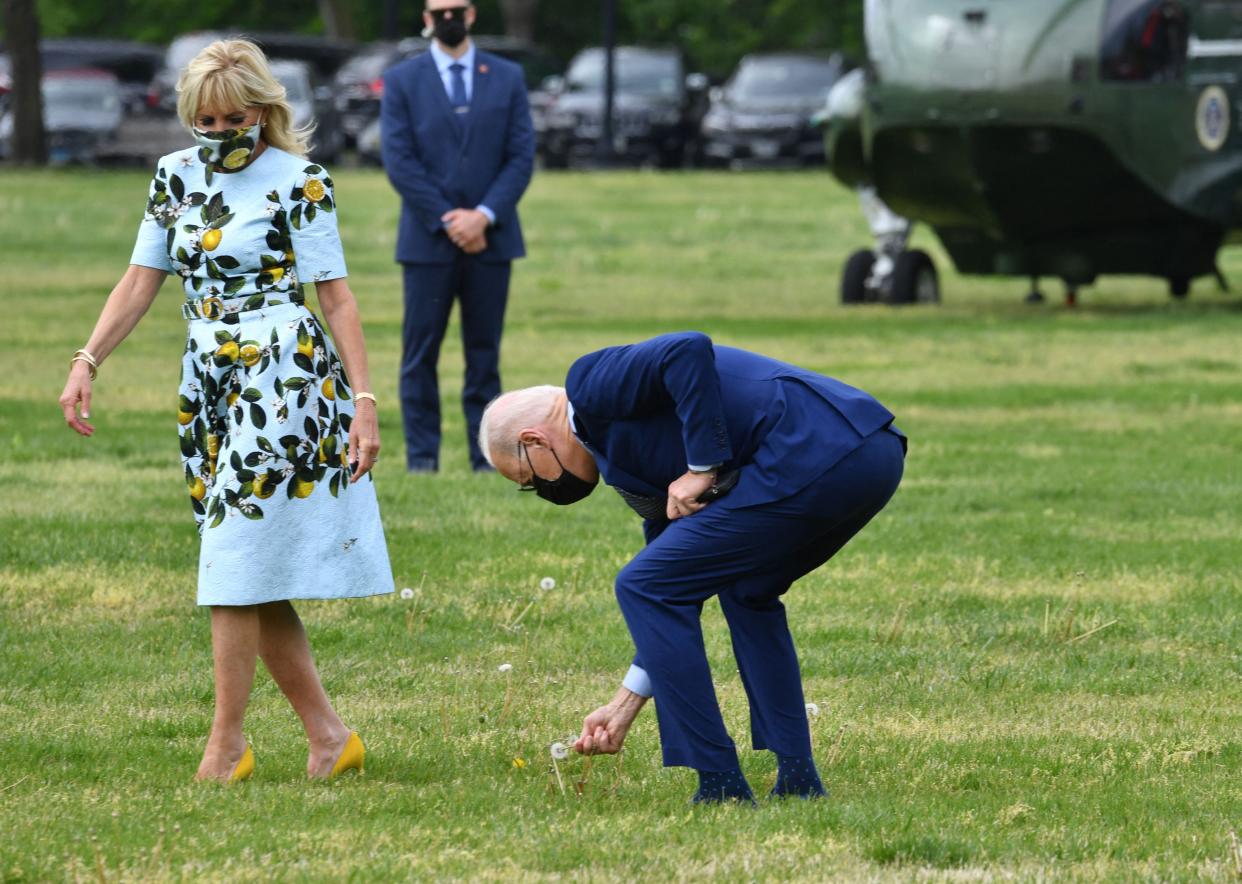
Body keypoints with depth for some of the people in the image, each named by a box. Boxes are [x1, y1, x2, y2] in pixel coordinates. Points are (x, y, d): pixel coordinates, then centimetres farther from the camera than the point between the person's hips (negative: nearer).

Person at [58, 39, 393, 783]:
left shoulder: (299, 182, -5)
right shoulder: (176, 177, 11)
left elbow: (336, 296, -6)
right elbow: (140, 282, 13)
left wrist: (364, 400, -11)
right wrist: (87, 363, 2)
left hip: (284, 384, -6)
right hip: (209, 388, 6)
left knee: (238, 564, -10)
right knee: (257, 581, 5)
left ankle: (227, 743, -3)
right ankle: (328, 734, 11)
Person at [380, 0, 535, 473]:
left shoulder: (507, 78, 7)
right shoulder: (402, 80, 3)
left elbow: (521, 156, 2)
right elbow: (399, 161, -4)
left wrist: (484, 216, -11)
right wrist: (447, 221, -11)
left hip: (489, 239, 1)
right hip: (428, 239, -1)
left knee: (484, 354, 4)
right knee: (421, 354, -1)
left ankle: (486, 457, 6)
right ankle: (422, 458, 3)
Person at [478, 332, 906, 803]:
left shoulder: (592, 385, 3)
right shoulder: (629, 450, 30)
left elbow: (690, 351, -17)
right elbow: (677, 593, 34)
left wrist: (703, 468, -9)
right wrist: (624, 706, 37)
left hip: (814, 458, -10)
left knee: (644, 588, 2)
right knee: (746, 591, 33)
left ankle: (721, 786, 3)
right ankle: (796, 777, 25)